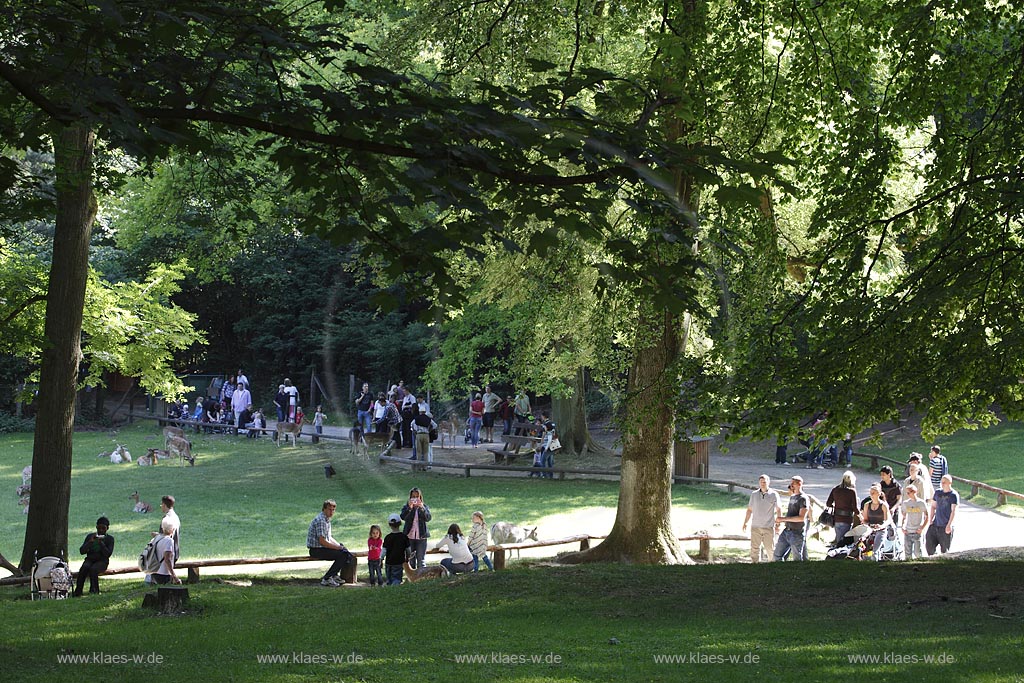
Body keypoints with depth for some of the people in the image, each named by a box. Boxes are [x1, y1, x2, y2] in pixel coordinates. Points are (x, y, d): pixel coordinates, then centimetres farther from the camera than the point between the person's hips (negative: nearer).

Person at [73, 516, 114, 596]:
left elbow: (108, 554, -10)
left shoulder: (110, 539, 3)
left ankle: (94, 589, -27)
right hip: (90, 559, 2)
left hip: (102, 561, -2)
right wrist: (90, 541, -11)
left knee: (93, 569, -35)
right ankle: (78, 591, -34)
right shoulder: (90, 536, 10)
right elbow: (82, 551, 2)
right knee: (84, 568, -32)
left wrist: (101, 543, -19)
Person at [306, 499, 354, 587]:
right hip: (316, 550, -10)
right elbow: (322, 541, -24)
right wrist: (338, 547, -15)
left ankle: (333, 575, 18)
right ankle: (326, 579, -14)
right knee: (342, 555, -20)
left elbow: (329, 537, 23)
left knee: (346, 552, 12)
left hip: (322, 548, 10)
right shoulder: (321, 520, -20)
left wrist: (339, 545, 7)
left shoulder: (327, 519, 14)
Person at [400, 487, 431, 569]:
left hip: (421, 537, -1)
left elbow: (428, 518, -11)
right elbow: (403, 517, -13)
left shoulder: (424, 507, 4)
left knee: (421, 560, 1)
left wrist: (422, 508, -25)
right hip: (409, 536, 1)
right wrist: (410, 508, -26)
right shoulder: (406, 507, 4)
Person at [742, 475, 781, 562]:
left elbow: (779, 510, 2)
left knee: (770, 548, -1)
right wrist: (745, 523, 11)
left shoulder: (774, 494, 0)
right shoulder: (754, 494, 8)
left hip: (769, 527, -2)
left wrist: (778, 523, -7)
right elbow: (749, 509, 15)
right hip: (755, 526, 2)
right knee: (754, 549, -1)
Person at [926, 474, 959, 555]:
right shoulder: (938, 492, 10)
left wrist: (949, 525, -17)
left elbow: (953, 511, -11)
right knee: (929, 545, 1)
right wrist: (931, 520, 10)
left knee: (945, 549, 0)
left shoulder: (954, 495, -7)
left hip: (946, 527, -5)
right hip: (935, 524, 5)